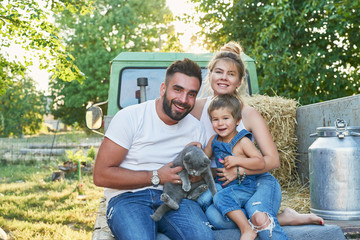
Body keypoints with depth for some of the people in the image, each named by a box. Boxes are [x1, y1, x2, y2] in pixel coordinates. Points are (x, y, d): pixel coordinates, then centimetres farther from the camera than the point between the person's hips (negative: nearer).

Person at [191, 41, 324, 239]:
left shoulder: (249, 114, -5)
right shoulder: (197, 108, 1)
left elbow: (273, 160, -7)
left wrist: (239, 170, -22)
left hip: (257, 181, -2)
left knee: (258, 215, -38)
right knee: (214, 216, -34)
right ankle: (282, 218, -16)